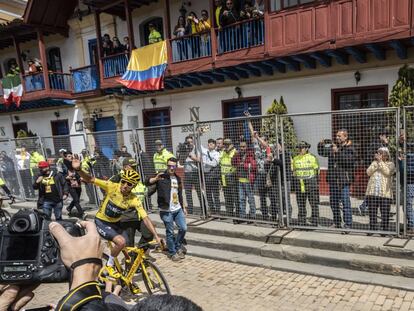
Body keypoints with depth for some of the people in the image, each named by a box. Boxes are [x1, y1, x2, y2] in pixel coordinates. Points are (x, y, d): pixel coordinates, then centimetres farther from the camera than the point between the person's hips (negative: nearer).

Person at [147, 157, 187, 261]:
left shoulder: (177, 178, 13)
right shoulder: (162, 176, -6)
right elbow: (147, 182, -21)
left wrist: (183, 207, 21)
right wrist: (156, 178, -40)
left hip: (178, 209, 5)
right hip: (166, 210, -5)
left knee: (183, 228, 5)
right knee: (170, 232, 2)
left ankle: (178, 246, 29)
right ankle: (172, 252, 18)